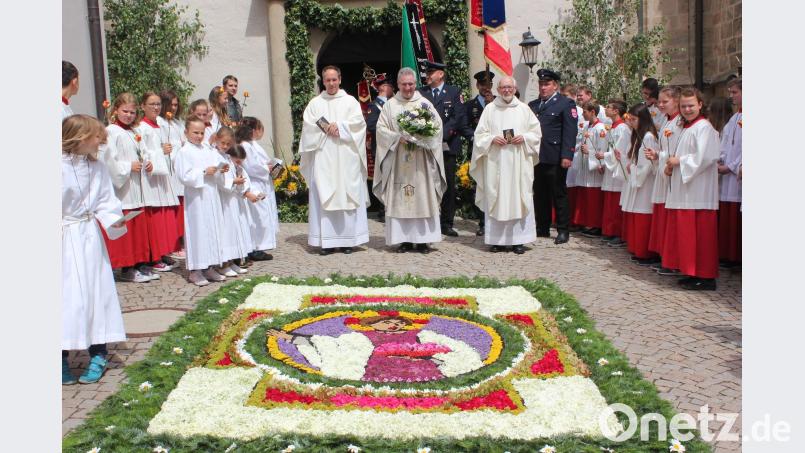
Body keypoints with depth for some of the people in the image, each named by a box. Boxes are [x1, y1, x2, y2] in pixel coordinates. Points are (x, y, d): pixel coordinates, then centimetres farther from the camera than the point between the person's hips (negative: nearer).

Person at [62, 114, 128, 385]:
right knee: (67, 297, 0)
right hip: (64, 238, -4)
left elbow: (105, 199, 2)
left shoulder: (96, 166, 2)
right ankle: (63, 358, 14)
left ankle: (98, 355, 20)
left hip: (89, 236, 5)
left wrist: (113, 219, -15)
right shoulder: (61, 165, -15)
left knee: (96, 291, 8)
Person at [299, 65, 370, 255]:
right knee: (323, 196, -4)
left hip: (346, 156, 0)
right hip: (322, 157, 1)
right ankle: (326, 240, -2)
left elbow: (358, 122, -1)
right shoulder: (315, 103, 13)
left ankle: (347, 239, 2)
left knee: (346, 195, -2)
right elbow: (308, 124, 2)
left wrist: (339, 126, -10)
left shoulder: (350, 101, 11)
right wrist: (325, 129, -11)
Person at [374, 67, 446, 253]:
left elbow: (437, 126, 0)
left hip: (421, 161, 0)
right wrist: (398, 138, -13)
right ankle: (404, 239, 4)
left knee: (422, 195, -2)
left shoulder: (424, 103, 6)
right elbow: (381, 129, 3)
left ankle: (422, 239, 3)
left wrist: (420, 138, -14)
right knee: (399, 198, -1)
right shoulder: (390, 105, 8)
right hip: (397, 159, 1)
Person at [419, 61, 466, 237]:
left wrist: (441, 133, -13)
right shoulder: (420, 93, 12)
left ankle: (447, 224, 9)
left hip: (447, 145, 0)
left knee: (449, 186, 2)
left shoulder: (454, 92, 8)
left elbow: (458, 117, -1)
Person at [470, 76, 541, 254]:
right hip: (496, 164, 0)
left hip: (519, 163, 0)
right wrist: (492, 139, -11)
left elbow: (536, 132, 10)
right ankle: (498, 239, 5)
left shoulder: (524, 109, 9)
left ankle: (518, 240, 3)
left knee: (518, 199, -2)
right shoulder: (490, 109, 8)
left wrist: (524, 138, -8)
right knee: (496, 199, -1)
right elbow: (479, 134, 6)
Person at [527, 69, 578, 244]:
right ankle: (542, 229, 20)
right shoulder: (532, 105, 17)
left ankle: (563, 231, 7)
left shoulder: (566, 104, 0)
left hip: (555, 159, -5)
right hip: (536, 157, 5)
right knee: (540, 195, 10)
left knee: (559, 195, 1)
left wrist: (567, 156, -16)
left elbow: (570, 131, -8)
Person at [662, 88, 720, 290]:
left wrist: (679, 162, -11)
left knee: (699, 234, -7)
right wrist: (672, 164, 6)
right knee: (685, 233, 11)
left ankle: (705, 276, -2)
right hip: (684, 190, 10)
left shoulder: (704, 127, -10)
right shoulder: (687, 128, 19)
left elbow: (705, 157, -21)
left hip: (698, 192, -10)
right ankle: (692, 273, 18)